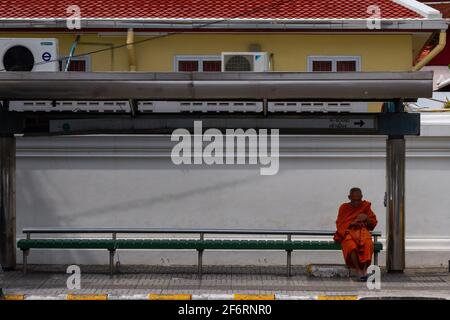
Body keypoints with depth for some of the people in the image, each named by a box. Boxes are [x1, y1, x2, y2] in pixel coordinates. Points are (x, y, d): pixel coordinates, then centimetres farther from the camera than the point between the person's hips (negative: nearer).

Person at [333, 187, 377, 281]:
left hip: (362, 231, 1)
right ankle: (358, 270, -26)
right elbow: (339, 225, 8)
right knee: (351, 246, -38)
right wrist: (351, 223, -10)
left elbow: (373, 223, 17)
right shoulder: (344, 207, 14)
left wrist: (366, 218, -6)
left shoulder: (365, 206, 16)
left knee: (368, 244, -37)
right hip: (348, 232, -1)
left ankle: (364, 269, -30)